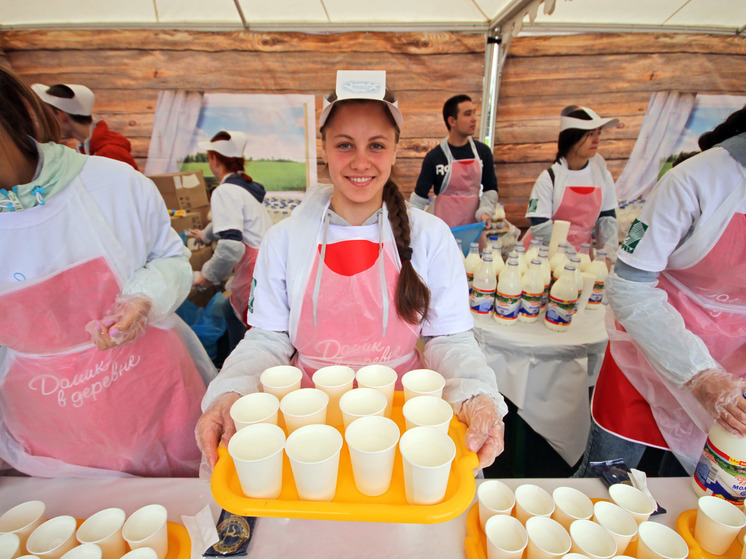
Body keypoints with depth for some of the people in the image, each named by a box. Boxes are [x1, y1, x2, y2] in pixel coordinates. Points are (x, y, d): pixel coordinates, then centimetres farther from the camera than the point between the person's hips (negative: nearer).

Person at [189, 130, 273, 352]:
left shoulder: (225, 192, -12)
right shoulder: (246, 186, 19)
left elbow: (231, 245, -23)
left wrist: (208, 275, -7)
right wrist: (205, 235, 57)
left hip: (257, 274, -10)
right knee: (233, 313, 24)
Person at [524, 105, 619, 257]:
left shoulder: (602, 175, 6)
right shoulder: (550, 177, -9)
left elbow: (607, 218, 11)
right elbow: (540, 226, -14)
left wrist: (607, 254, -2)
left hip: (581, 252, 3)